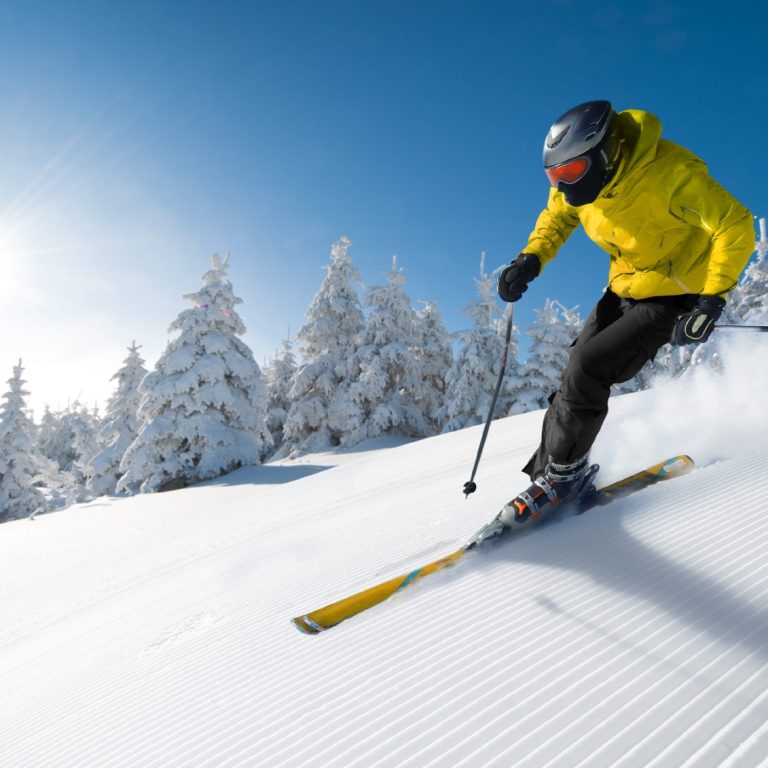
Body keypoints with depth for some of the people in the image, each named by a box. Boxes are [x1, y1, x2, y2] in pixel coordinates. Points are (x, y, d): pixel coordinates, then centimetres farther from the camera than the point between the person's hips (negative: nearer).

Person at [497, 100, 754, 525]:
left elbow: (735, 226, -22)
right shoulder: (580, 177, -8)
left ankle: (563, 472, -3)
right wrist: (530, 259, -8)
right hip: (625, 287, 7)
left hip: (673, 295, -7)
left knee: (586, 368, -19)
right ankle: (549, 472, 10)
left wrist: (711, 301, -29)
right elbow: (556, 216, 11)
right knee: (578, 372, 0)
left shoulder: (668, 172, -27)